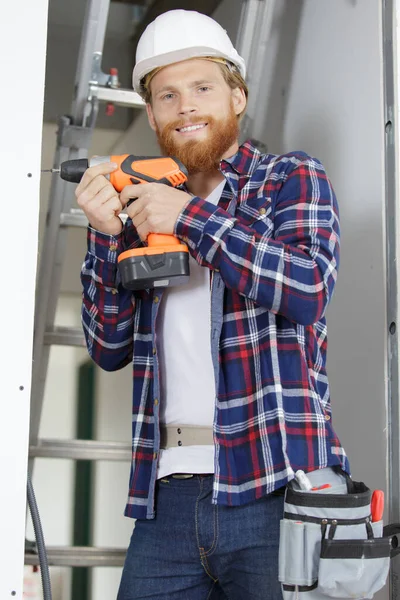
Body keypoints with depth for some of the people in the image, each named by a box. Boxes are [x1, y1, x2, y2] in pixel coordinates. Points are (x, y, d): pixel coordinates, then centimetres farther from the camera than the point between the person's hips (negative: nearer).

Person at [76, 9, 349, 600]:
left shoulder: (292, 178, 8)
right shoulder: (148, 206, 18)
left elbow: (310, 287, -11)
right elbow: (110, 349, 12)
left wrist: (190, 217, -11)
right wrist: (107, 236, -1)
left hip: (275, 485, -3)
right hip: (168, 493, 4)